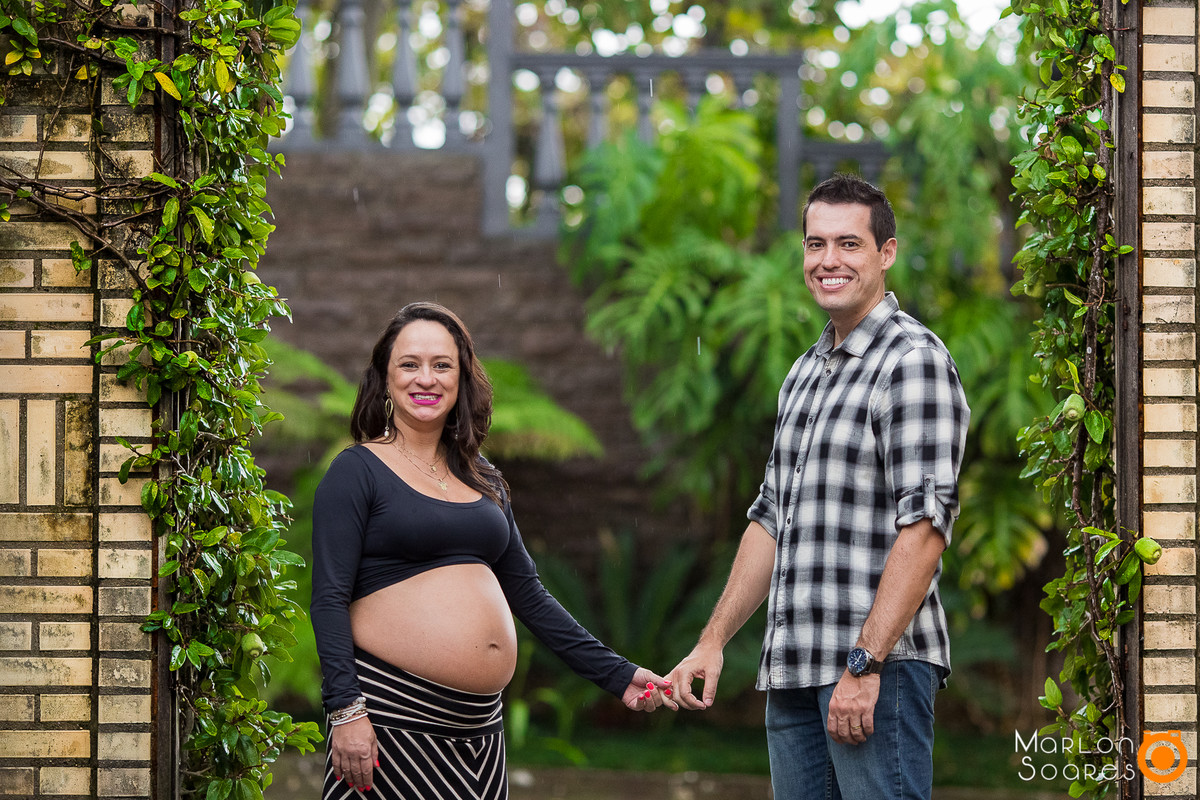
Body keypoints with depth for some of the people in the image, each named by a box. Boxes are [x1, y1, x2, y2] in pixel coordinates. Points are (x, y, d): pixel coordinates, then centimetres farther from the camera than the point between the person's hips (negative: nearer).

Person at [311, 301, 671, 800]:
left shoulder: (484, 482, 16)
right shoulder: (358, 472, -2)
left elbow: (528, 594, 20)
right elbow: (330, 599, -8)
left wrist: (618, 675, 15)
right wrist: (346, 711, -18)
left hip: (479, 723, 6)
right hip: (393, 715, -6)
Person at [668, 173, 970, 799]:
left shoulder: (914, 361, -8)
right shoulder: (804, 373, 19)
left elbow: (924, 526, -17)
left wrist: (865, 665, -22)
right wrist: (713, 642, 19)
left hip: (879, 663, -8)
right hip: (792, 674, 8)